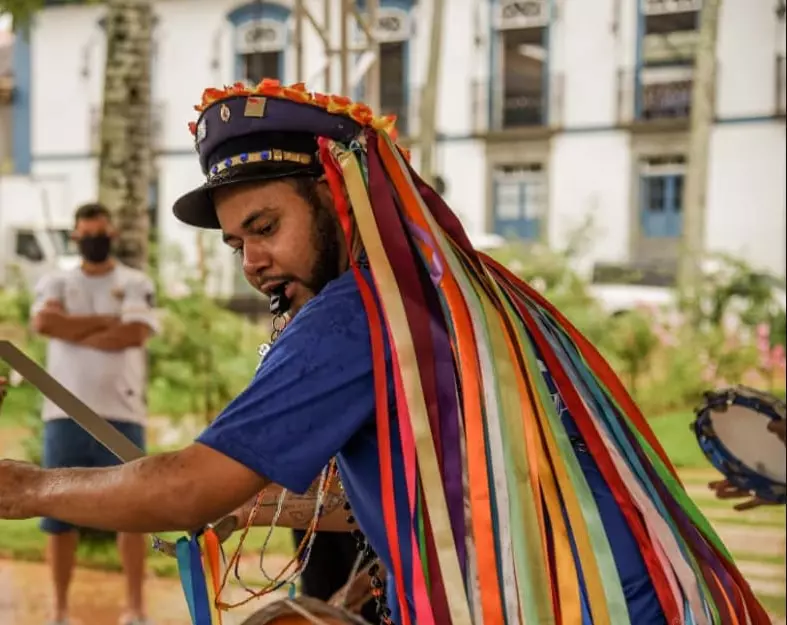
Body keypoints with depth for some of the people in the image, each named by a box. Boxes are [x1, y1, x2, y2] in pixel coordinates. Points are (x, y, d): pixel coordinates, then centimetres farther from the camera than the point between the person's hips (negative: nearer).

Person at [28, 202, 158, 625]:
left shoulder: (136, 284, 7)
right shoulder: (55, 283, 12)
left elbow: (134, 334, -11)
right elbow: (43, 322, -10)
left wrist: (71, 331, -5)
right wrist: (105, 321, -8)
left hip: (121, 414, -1)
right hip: (65, 414, 2)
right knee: (59, 512, 3)